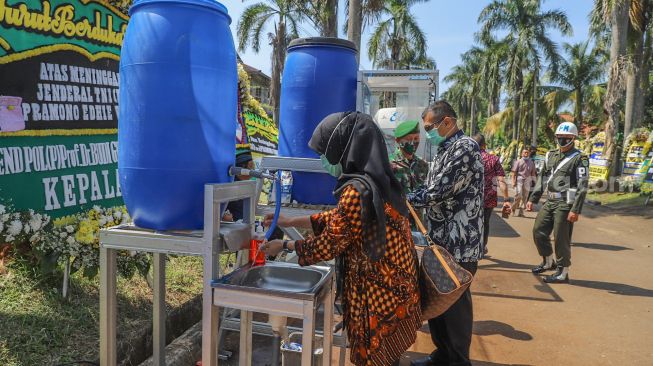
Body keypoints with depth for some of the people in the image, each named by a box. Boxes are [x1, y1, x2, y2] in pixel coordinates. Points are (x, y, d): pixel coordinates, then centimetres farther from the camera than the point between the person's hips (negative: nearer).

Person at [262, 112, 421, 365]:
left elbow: (329, 244, -16)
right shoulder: (380, 182, 4)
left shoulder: (357, 190, -25)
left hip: (377, 296, -8)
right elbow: (339, 219, 15)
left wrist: (284, 246, 0)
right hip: (394, 288, 9)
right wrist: (290, 222, 17)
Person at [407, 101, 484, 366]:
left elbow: (439, 191, -21)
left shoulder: (465, 147, -16)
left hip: (460, 244, -9)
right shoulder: (445, 150, 14)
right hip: (440, 239, 9)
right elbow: (432, 188, 18)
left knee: (456, 303, 3)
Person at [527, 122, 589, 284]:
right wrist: (533, 199, 15)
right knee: (538, 231, 12)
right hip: (550, 202, 7)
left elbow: (582, 186, -13)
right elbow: (542, 179, 19)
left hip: (565, 204, -7)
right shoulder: (551, 156, 14)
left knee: (561, 239, -2)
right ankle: (548, 262, 32)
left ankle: (563, 273, 12)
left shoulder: (579, 159, -8)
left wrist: (575, 210, -19)